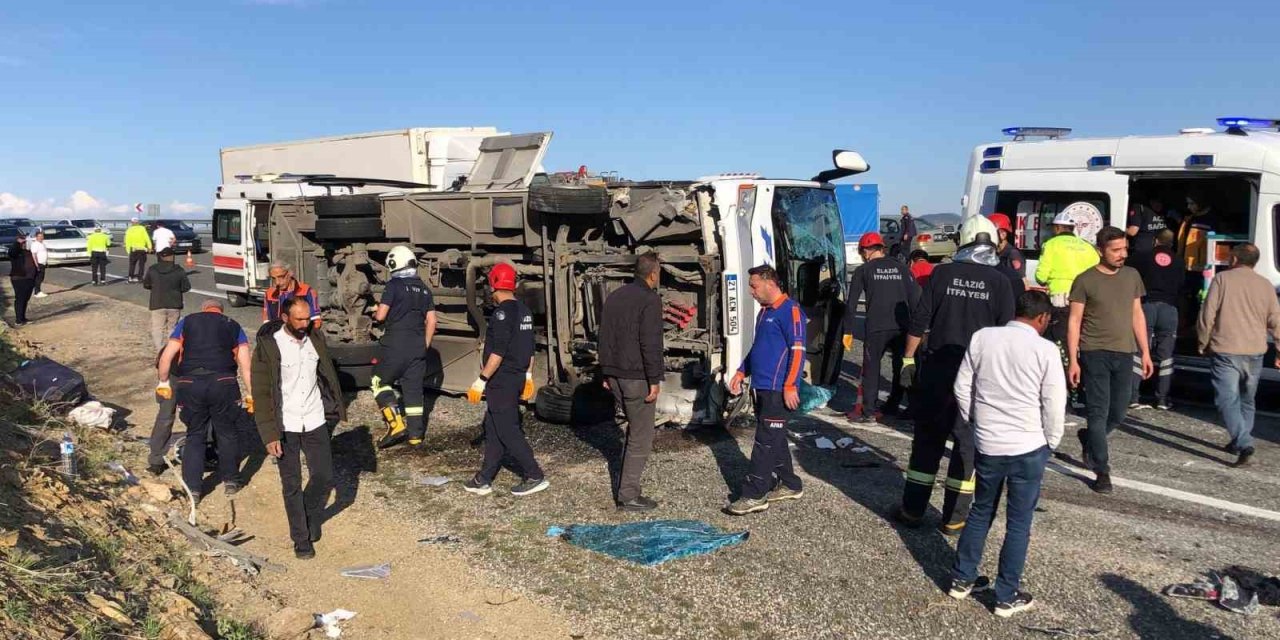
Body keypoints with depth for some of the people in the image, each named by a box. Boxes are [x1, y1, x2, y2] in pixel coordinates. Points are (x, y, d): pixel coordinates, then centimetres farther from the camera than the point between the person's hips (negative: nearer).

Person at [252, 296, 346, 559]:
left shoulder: (316, 338, -1)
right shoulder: (268, 347, -15)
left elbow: (328, 374, 10)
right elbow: (261, 393, -12)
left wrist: (336, 409, 10)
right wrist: (270, 434, -15)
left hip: (315, 421, 4)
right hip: (285, 426, -3)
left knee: (324, 477, 6)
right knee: (292, 485, 6)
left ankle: (310, 516, 34)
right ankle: (301, 539, 22)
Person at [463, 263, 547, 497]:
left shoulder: (502, 313, -18)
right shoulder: (524, 311, 10)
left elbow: (497, 353, -23)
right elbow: (529, 348, 17)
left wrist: (481, 381, -21)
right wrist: (527, 376, 24)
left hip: (502, 381, -9)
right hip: (518, 378, 9)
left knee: (507, 431, -2)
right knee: (493, 428, 14)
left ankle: (535, 477, 1)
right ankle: (484, 479, 20)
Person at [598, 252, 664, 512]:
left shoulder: (614, 297, 14)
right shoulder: (650, 300, -12)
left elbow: (604, 339, 17)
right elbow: (651, 343, -18)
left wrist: (606, 374, 22)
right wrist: (655, 380, -14)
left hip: (615, 376, 8)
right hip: (637, 378, -8)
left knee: (635, 428, 20)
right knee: (641, 437, -1)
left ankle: (624, 485, 21)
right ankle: (628, 496, 1)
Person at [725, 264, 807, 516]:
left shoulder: (790, 310, -12)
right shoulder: (764, 312, 16)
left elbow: (798, 350, -17)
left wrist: (790, 386, -21)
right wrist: (741, 373, 17)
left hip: (778, 390, -9)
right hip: (761, 388, 9)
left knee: (766, 441, -6)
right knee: (774, 439, 15)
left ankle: (754, 496, -3)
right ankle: (790, 485, 26)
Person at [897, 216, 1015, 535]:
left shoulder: (942, 273, -3)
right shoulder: (1000, 282, -3)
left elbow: (919, 321, -3)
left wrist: (908, 358, 7)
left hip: (937, 369, 1)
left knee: (927, 439, 11)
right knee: (968, 443, 9)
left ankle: (912, 510, 17)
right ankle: (953, 518, 12)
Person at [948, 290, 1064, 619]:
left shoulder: (982, 337, -2)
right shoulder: (1045, 349, -12)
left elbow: (962, 387, 4)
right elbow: (1054, 404, -9)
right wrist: (1051, 442, 7)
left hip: (987, 444, 3)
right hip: (1028, 448, -3)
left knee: (980, 512, 19)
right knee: (1018, 523, 8)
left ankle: (961, 580, 27)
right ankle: (1007, 597, 16)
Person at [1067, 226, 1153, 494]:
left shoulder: (1132, 276, 9)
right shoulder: (1085, 280, -4)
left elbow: (1137, 315, 15)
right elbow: (1074, 321, -4)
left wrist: (1145, 352, 11)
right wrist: (1072, 360, -9)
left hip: (1124, 354, 4)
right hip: (1094, 353, -4)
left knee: (1117, 414, 10)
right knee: (1098, 412, -3)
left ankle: (1088, 438, 39)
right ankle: (1102, 472, 3)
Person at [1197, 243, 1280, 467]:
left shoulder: (1222, 279, -3)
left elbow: (1207, 315, -7)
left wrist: (1204, 343, 6)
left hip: (1225, 351, -4)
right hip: (1255, 352, 5)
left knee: (1228, 400, -7)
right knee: (1246, 401, 20)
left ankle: (1244, 444, -22)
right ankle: (1240, 441, 27)